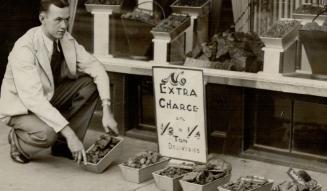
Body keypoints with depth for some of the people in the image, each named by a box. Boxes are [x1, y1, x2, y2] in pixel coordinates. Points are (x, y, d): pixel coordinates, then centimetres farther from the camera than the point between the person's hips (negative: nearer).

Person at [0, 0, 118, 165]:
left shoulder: (66, 39, -11)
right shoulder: (24, 49, -30)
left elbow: (97, 69, -11)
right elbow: (33, 99, -37)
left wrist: (106, 110, -25)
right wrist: (69, 133, -42)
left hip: (50, 97, 7)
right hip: (21, 108, -7)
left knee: (91, 84, -14)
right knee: (47, 133, -36)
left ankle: (64, 144, -3)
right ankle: (18, 139, 0)